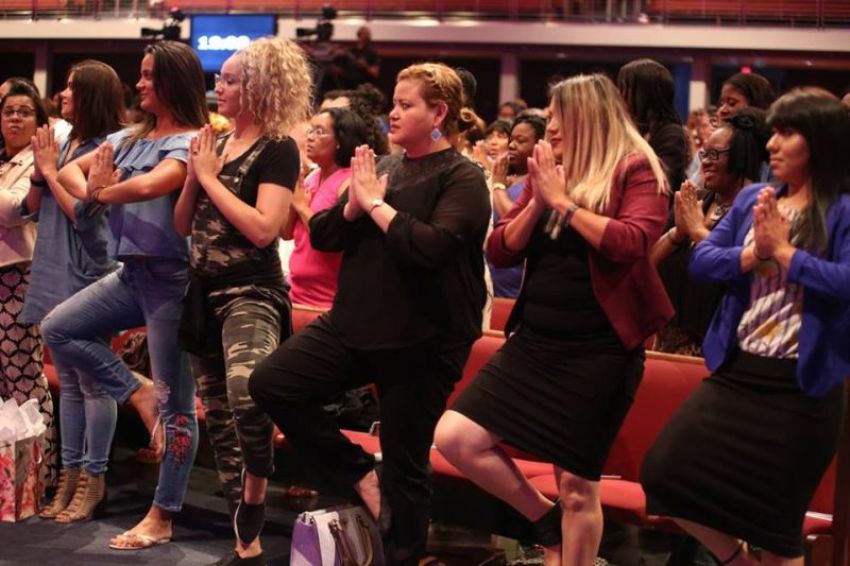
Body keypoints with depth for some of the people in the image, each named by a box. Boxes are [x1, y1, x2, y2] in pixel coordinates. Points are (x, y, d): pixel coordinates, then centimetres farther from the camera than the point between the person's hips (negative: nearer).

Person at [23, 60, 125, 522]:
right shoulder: (65, 145, 12)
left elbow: (82, 210, -19)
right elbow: (33, 207, 15)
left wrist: (52, 169, -9)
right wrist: (39, 170, -2)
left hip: (86, 277, -8)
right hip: (56, 276, 9)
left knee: (92, 381, -1)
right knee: (68, 381, 13)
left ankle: (93, 479, 6)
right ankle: (71, 474, 21)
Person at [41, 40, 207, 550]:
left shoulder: (191, 141, -12)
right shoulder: (129, 138, 13)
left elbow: (151, 185, -29)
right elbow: (70, 171, 12)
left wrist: (101, 192, -9)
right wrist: (89, 189, -12)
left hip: (172, 277, -8)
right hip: (131, 273, 8)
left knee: (176, 401, 0)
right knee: (58, 329, 3)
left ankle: (163, 518, 7)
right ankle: (137, 393, 10)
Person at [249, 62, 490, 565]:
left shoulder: (462, 178, -10)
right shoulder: (381, 167, 9)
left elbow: (432, 246, -27)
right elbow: (321, 235, 8)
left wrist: (377, 205, -16)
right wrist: (354, 205, -11)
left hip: (421, 340, -7)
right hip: (354, 322, 7)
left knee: (405, 465, 3)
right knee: (271, 384, -3)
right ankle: (360, 471, 10)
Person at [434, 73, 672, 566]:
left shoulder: (635, 170, -6)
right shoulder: (546, 172, 10)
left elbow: (632, 242, -23)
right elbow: (499, 252, 7)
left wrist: (564, 201, -17)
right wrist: (537, 201, -8)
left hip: (599, 351, -6)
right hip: (533, 340, 6)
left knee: (578, 485, 2)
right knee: (454, 438, -5)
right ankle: (544, 517, 16)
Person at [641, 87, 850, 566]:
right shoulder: (754, 198, 7)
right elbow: (701, 260, 2)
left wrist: (782, 250, -16)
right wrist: (751, 254, -15)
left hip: (802, 385, -6)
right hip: (736, 370, 6)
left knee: (776, 518, 5)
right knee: (668, 473, 5)